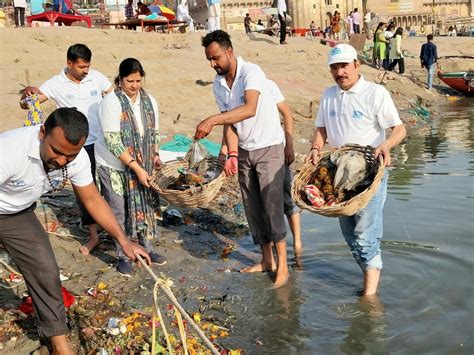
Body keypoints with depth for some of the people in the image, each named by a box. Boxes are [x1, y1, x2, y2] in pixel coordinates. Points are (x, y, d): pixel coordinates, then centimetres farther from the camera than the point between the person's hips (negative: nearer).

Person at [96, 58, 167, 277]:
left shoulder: (149, 101, 0)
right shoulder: (111, 102, -19)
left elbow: (154, 132, 10)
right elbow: (113, 142, -24)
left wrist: (155, 156, -7)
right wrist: (136, 168, -26)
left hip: (140, 165, 5)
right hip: (113, 166, -5)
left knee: (143, 205, 12)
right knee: (119, 211, 3)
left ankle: (147, 248, 29)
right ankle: (123, 256, 16)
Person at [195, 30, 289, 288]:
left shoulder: (251, 72, -21)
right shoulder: (218, 84, 2)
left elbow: (250, 109, -38)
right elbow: (229, 122, 1)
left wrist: (212, 120, -46)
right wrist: (232, 154, -12)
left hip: (269, 148, -7)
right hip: (244, 151, 7)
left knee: (272, 205, -8)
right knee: (253, 208, 10)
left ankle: (282, 265, 1)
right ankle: (267, 260, 22)